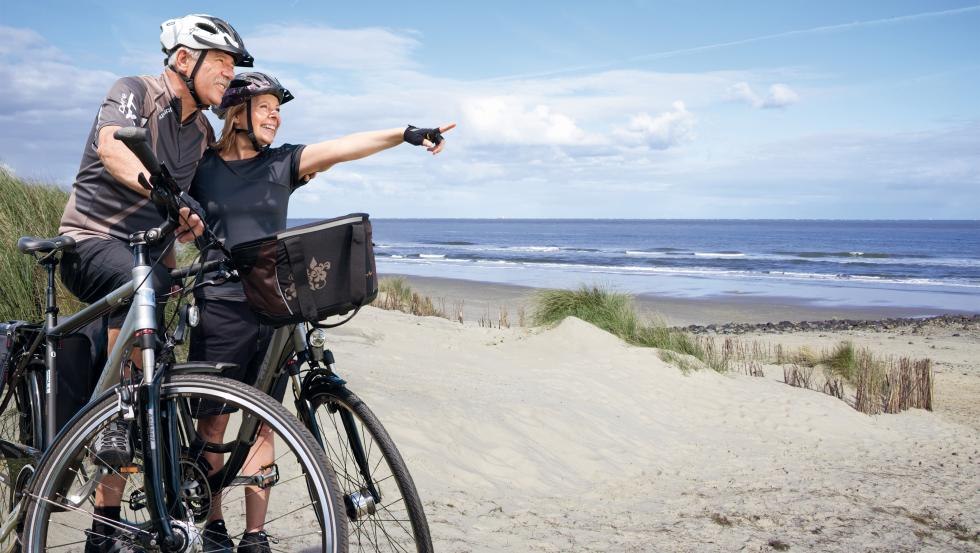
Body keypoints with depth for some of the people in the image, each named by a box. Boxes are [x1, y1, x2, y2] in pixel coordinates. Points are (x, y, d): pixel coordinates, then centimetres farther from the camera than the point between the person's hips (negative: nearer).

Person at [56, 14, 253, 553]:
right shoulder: (134, 92, -7)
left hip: (143, 258, 7)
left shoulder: (202, 132, 13)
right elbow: (110, 147, -30)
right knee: (141, 282, -41)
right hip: (91, 242, -7)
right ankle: (114, 413, -29)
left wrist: (173, 270, 19)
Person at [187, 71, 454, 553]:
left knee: (261, 426, 5)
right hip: (219, 309, -1)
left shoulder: (282, 164, 6)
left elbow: (341, 148, -8)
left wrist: (406, 133, -20)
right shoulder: (202, 168, 5)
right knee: (213, 422, 2)